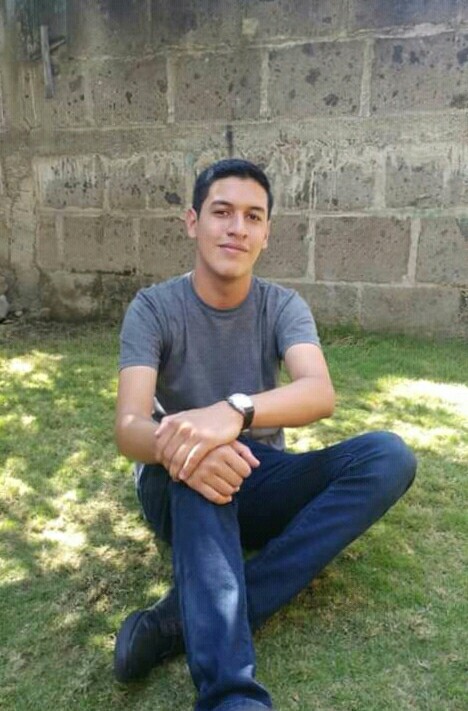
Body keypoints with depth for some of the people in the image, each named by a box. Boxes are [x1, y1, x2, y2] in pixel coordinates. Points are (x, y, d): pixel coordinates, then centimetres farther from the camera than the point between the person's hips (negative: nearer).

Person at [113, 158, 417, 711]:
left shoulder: (284, 306, -4)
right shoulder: (153, 308, -9)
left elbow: (320, 393, -24)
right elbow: (129, 428, -22)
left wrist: (235, 412, -45)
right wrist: (174, 445, -47)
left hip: (260, 482, 3)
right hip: (179, 490, -2)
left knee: (389, 455, -23)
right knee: (196, 457, -37)